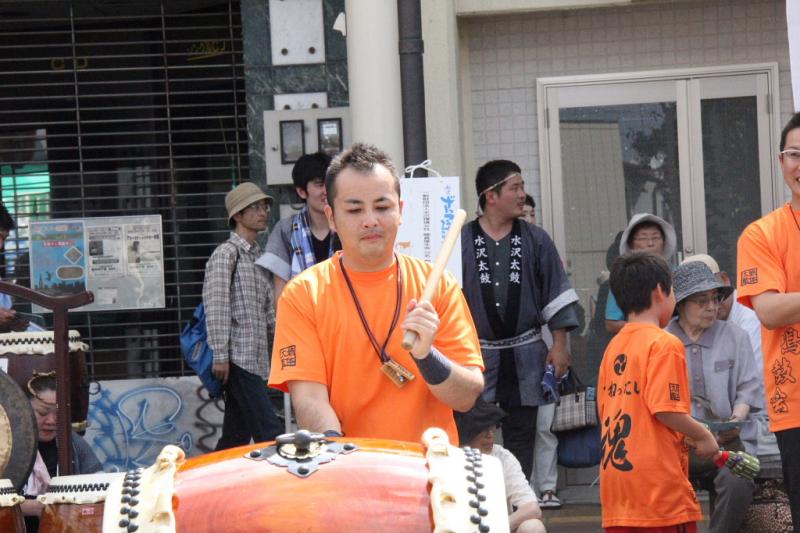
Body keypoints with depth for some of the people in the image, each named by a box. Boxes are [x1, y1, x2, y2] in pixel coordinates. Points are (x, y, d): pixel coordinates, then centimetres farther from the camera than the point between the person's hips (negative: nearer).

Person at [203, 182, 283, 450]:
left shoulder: (257, 257, 22)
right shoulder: (226, 253, -5)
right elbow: (216, 305, -13)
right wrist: (220, 356, -19)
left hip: (256, 361, 9)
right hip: (238, 359, -9)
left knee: (236, 437, 7)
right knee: (269, 432, -15)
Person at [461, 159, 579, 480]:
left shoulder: (536, 241, 6)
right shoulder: (462, 241, -1)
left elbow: (557, 296, 8)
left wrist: (559, 345, 2)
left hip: (524, 357, 2)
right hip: (476, 355, -2)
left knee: (521, 436, 7)